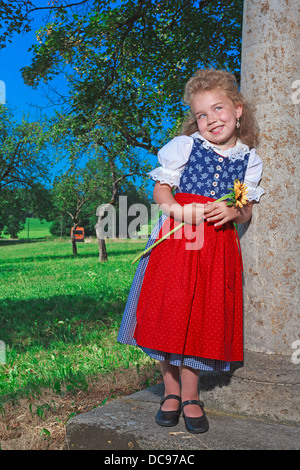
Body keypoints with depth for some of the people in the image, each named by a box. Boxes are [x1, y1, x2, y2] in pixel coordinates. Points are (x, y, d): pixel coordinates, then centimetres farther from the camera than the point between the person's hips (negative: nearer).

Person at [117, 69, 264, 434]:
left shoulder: (249, 159, 8)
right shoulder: (184, 146, 3)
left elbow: (246, 212, 12)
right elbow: (161, 189, 6)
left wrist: (233, 212, -11)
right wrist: (176, 208, -15)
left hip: (219, 246, 1)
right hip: (176, 239, -1)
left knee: (203, 318, 5)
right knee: (169, 315, -1)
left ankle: (190, 395, 20)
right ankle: (171, 391, 18)